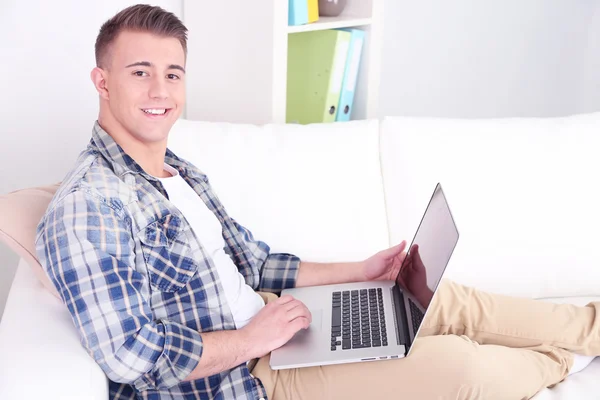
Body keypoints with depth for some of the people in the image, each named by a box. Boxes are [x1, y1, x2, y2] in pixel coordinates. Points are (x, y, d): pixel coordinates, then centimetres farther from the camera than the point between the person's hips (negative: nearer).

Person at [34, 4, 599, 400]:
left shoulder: (183, 176, 9)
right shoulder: (88, 206, -21)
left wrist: (361, 270, 11)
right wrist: (252, 338, -19)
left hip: (260, 329, 9)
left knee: (442, 297, 5)